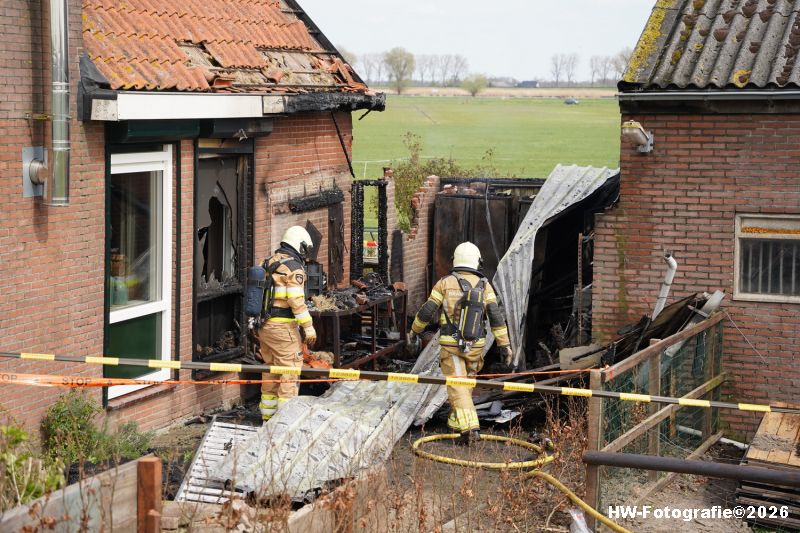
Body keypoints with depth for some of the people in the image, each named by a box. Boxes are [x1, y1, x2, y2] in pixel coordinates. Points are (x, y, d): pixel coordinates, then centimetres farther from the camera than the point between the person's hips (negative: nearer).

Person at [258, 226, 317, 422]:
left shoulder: (269, 263, 13)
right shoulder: (293, 267, -12)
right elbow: (296, 301, -18)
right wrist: (308, 327, -13)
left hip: (264, 325, 9)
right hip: (283, 326, -9)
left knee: (270, 370, 15)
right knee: (290, 371, -4)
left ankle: (267, 417, 20)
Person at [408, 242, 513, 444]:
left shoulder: (445, 283, -5)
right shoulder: (484, 285, -1)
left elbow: (427, 311, -2)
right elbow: (496, 316, -7)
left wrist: (414, 331, 14)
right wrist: (505, 345, -4)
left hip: (450, 344, -3)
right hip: (475, 345, 3)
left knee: (458, 387, -5)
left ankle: (469, 428, -19)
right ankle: (455, 420, 35)